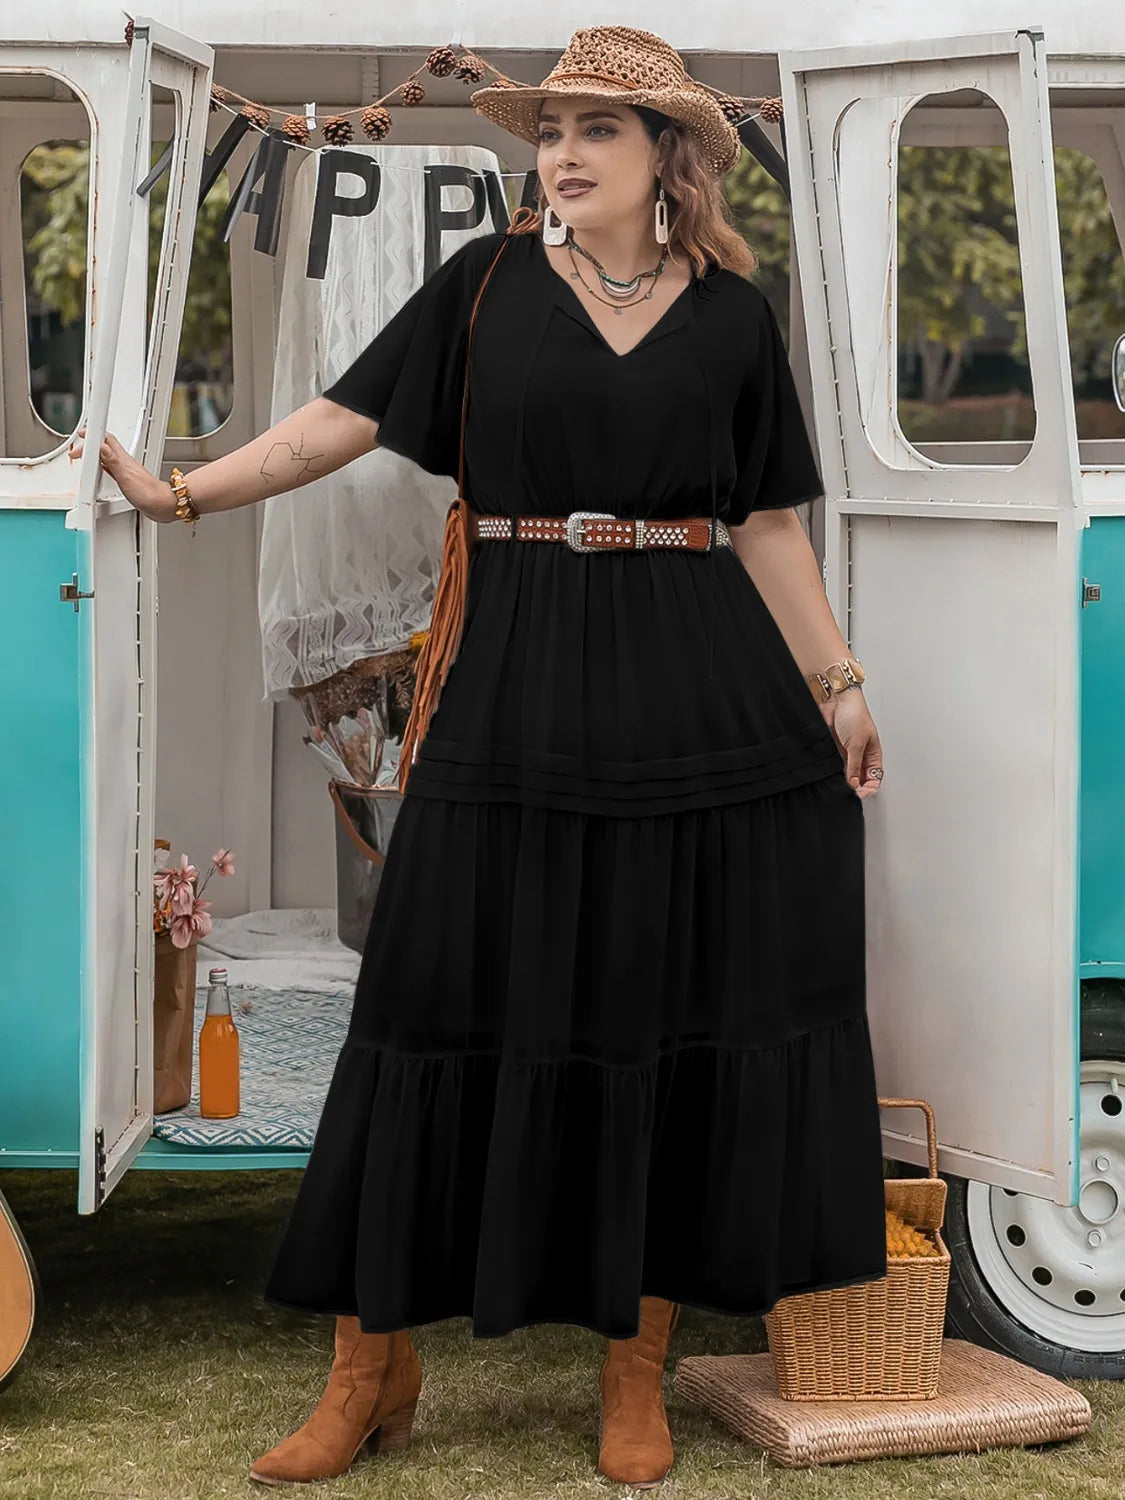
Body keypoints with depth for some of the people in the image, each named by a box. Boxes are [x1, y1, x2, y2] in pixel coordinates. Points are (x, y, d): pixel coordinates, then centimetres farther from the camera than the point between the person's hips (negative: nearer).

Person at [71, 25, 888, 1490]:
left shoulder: (732, 313, 6)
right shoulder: (487, 282, 5)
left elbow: (769, 522, 8)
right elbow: (345, 420, 2)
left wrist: (838, 684, 4)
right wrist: (181, 492, -5)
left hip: (697, 694, 1)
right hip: (521, 693, -1)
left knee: (680, 1014, 2)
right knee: (463, 1009, 1)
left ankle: (636, 1370, 14)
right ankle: (372, 1368, 10)